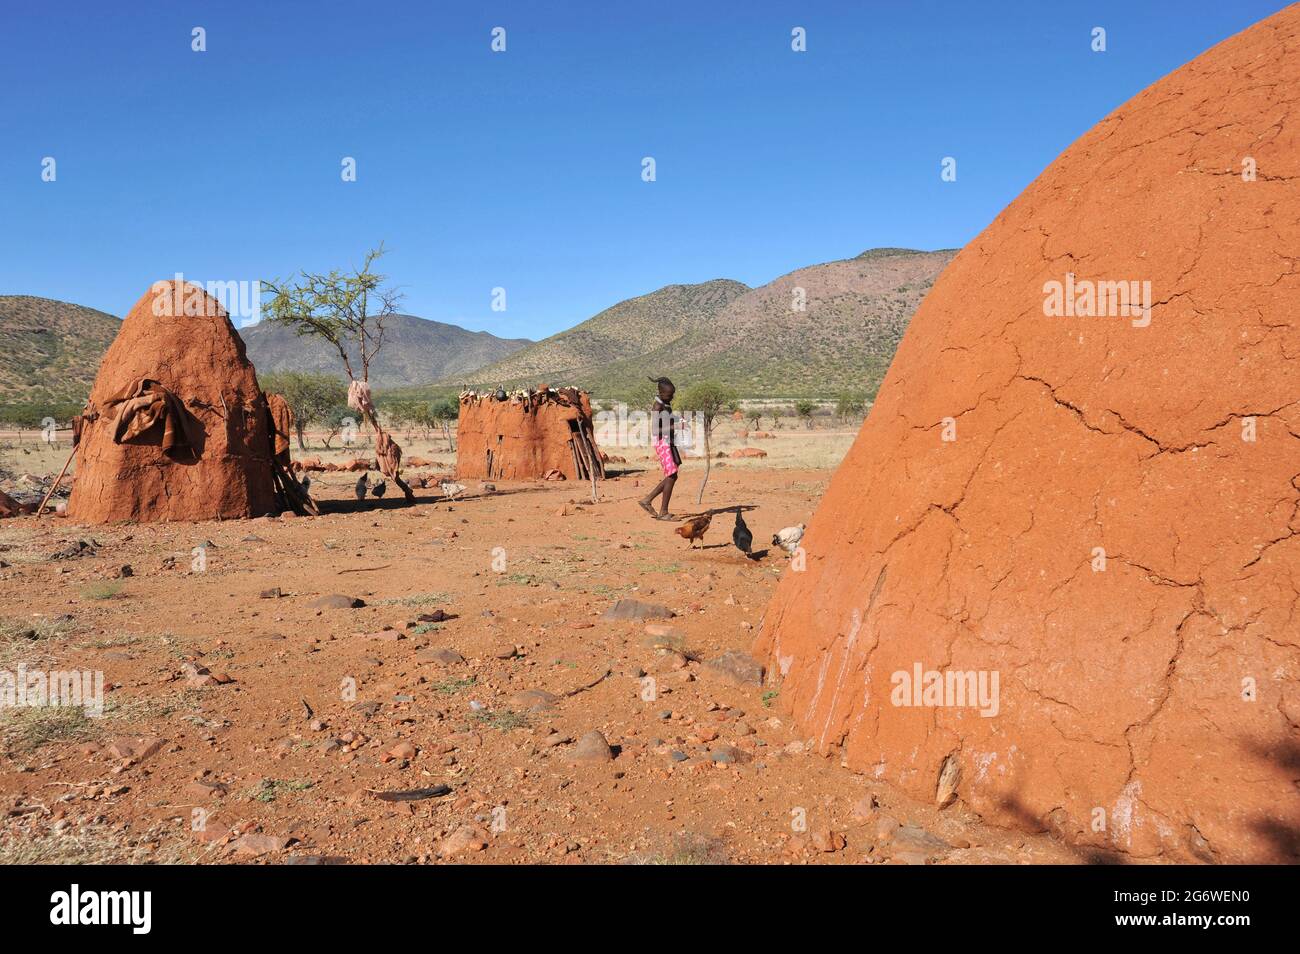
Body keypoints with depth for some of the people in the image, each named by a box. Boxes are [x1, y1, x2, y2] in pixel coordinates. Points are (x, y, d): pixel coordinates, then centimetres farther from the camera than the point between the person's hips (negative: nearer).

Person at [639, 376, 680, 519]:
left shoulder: (667, 404, 13)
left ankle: (647, 500, 20)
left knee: (672, 477, 11)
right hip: (661, 443, -9)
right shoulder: (658, 406, -15)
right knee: (671, 476, -11)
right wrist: (673, 428, -26)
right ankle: (663, 512, -5)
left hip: (669, 443, 9)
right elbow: (655, 430, -21)